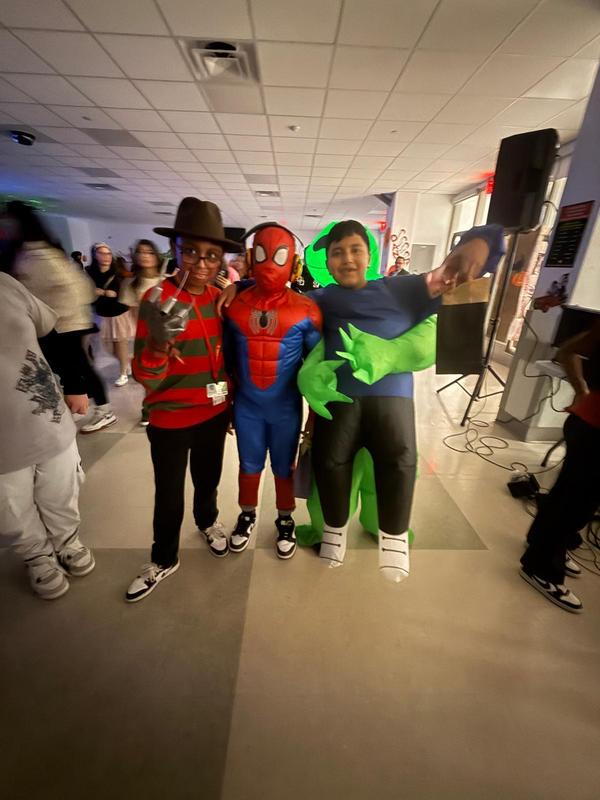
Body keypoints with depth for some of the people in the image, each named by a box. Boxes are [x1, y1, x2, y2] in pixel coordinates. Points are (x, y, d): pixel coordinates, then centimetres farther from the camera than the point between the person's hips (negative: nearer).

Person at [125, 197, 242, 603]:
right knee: (168, 493, 11)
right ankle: (164, 559, 38)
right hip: (170, 419, -3)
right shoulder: (157, 299, -16)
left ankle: (208, 521, 53)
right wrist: (160, 342, -37)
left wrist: (231, 402, 15)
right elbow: (144, 377, -18)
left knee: (208, 477, 23)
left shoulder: (220, 298, -2)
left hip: (215, 413, 4)